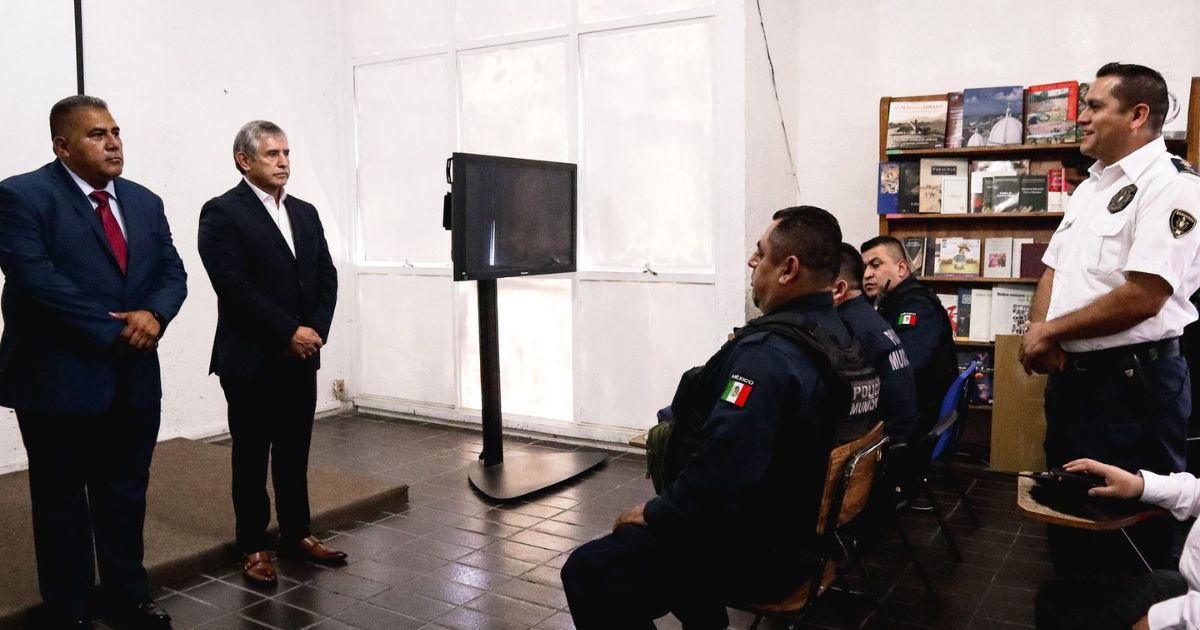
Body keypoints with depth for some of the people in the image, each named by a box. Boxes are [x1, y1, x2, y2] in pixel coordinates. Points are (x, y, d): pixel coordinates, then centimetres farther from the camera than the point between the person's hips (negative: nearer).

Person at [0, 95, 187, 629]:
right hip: (59, 380, -5)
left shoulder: (144, 202, 12)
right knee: (61, 502, 9)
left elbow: (172, 272, 7)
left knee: (126, 497, 15)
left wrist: (153, 313, -14)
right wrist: (113, 329, -17)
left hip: (134, 380, 6)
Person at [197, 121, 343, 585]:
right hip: (251, 360, -5)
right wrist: (289, 332, -18)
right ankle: (253, 546, 19)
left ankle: (296, 534, 26)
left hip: (302, 358, 6)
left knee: (294, 452, 14)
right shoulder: (222, 213, -8)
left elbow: (327, 278, 9)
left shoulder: (306, 213, 12)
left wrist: (315, 331, -5)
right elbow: (234, 287, -17)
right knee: (252, 456, 7)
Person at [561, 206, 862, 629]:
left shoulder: (769, 352, -28)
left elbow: (720, 473, -35)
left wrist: (653, 513, -17)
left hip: (758, 553, -10)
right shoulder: (844, 333, 3)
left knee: (588, 572, -7)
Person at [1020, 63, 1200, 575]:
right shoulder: (1091, 185, 14)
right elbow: (1054, 268, 14)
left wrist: (1050, 331, -13)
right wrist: (1038, 332, -5)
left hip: (1132, 382, -9)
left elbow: (1142, 297, -24)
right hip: (1070, 375, 9)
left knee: (1128, 536, 5)